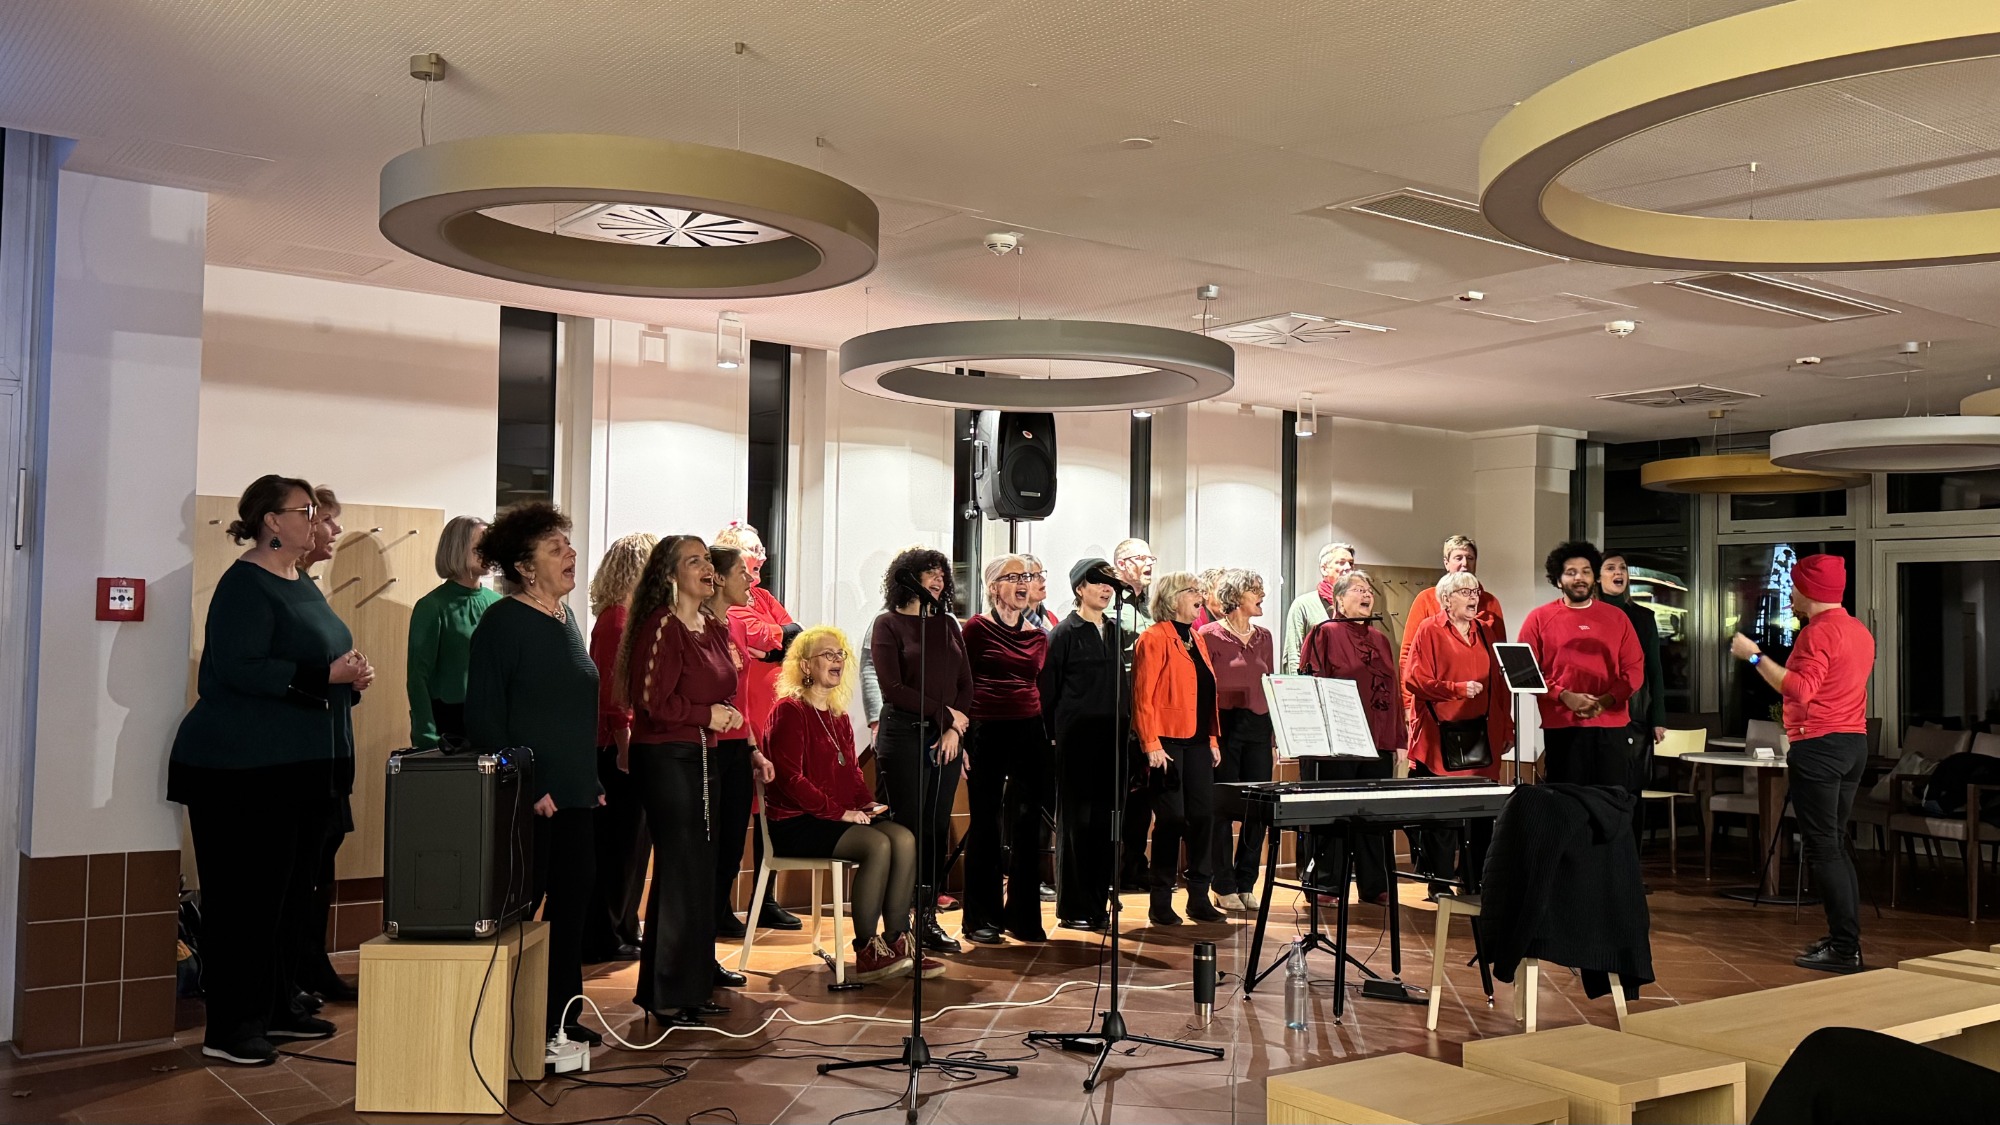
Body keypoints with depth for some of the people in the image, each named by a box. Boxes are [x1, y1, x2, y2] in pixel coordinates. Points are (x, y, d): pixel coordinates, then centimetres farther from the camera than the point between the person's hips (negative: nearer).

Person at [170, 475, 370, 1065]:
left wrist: (353, 676, 7)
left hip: (304, 769, 9)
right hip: (247, 771, -9)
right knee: (244, 898, -4)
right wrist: (326, 675, -22)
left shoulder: (304, 586, 18)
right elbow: (239, 669, -21)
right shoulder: (245, 584, -10)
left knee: (291, 894, 13)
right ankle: (229, 1028, 4)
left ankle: (276, 1007, 24)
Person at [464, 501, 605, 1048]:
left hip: (576, 796, 8)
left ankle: (563, 1015, 24)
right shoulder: (502, 622, -10)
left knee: (572, 902, 12)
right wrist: (520, 788, -19)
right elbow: (484, 715, -15)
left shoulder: (567, 620, 14)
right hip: (530, 798, -8)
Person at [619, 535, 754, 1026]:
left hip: (703, 756, 9)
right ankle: (666, 997, 5)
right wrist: (707, 715, -13)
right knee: (681, 872, -5)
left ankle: (693, 986, 22)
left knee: (700, 871, 12)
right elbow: (651, 700, -20)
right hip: (665, 758, -8)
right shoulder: (661, 627, -13)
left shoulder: (713, 630, 13)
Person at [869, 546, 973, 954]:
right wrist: (945, 714, -9)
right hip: (904, 734, -5)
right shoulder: (889, 623, 0)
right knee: (905, 828, -5)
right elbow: (893, 688, -9)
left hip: (946, 737, 5)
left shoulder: (947, 624, 14)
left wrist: (955, 730, -4)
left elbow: (965, 684, 10)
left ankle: (928, 919, 14)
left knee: (937, 828, 6)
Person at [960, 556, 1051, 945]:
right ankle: (980, 918, 12)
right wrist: (964, 740, -9)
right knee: (985, 824, 3)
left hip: (1029, 734, 4)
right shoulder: (977, 628, -1)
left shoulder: (1038, 636, 12)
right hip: (987, 733, -4)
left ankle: (1023, 915, 15)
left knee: (1027, 824, 5)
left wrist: (1048, 739, 11)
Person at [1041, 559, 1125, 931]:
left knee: (1105, 818, 6)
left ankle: (1098, 904, 15)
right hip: (1077, 737, -6)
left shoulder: (1114, 631, 14)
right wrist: (1055, 732, -6)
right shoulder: (1065, 633, -4)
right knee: (1076, 819, -2)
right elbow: (1048, 689, -4)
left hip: (1111, 737, 6)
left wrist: (1124, 726, 12)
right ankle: (1072, 908, 5)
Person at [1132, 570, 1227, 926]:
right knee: (1171, 819, -4)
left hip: (1198, 742, 8)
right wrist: (1151, 744, -18)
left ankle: (1199, 899, 15)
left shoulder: (1196, 639, 17)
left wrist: (1213, 738, 14)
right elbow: (1143, 696, -13)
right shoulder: (1154, 639, -8)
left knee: (1202, 816, 7)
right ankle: (1161, 903, 6)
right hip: (1168, 741, -8)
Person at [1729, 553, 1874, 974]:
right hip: (1854, 742, 10)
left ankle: (1844, 948, -7)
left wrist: (1755, 657, -20)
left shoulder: (1818, 632, -14)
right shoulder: (1859, 631, 16)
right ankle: (1846, 939, 17)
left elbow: (1800, 690, -24)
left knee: (1823, 848, -7)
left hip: (1820, 746, -10)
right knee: (1836, 845, 15)